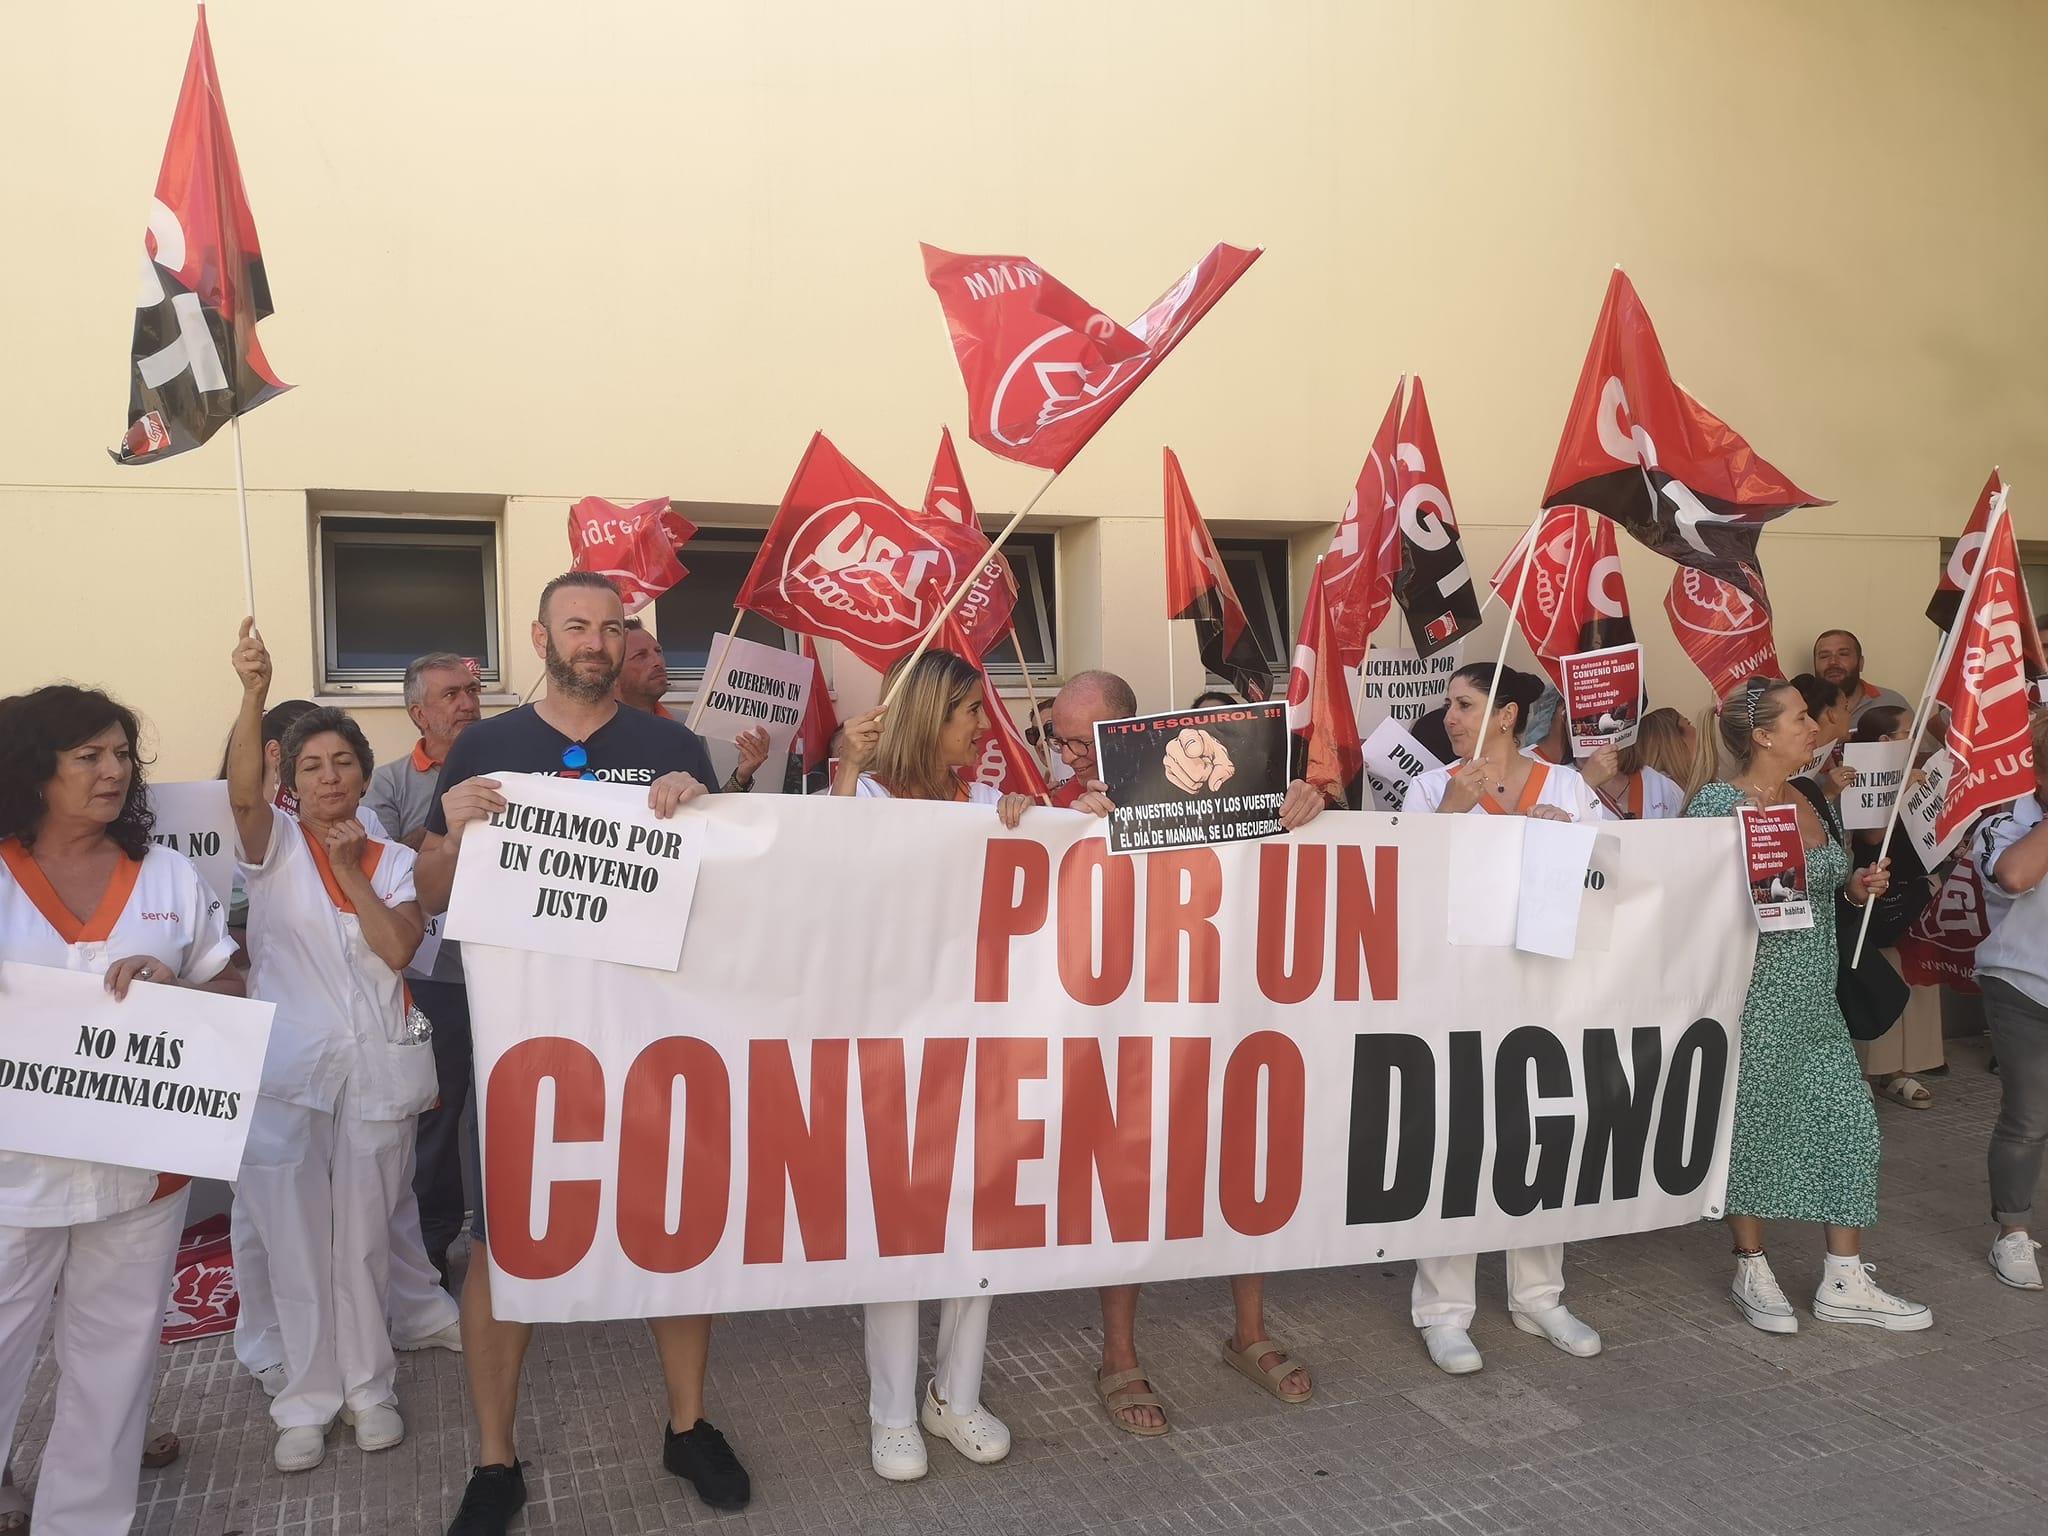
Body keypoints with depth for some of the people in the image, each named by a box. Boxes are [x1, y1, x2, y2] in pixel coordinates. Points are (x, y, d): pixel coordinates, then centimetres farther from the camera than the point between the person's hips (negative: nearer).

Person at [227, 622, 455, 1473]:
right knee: (292, 1238, 4)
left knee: (364, 1236, 10)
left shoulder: (394, 860, 7)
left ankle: (368, 1386, 25)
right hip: (286, 1070, -2)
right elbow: (242, 790, -23)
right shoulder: (275, 844, 0)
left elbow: (398, 949, -7)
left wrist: (354, 870, -11)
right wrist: (254, 694, -36)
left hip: (374, 1069, 2)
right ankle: (306, 1400, 20)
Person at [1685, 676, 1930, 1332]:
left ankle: (1845, 1283, 16)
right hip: (1748, 993, -7)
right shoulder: (1717, 803, -12)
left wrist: (1856, 888, 2)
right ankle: (1752, 1271, 22)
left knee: (1847, 1118, 5)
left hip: (1814, 996, 7)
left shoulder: (1814, 801, 10)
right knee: (1750, 1124, 4)